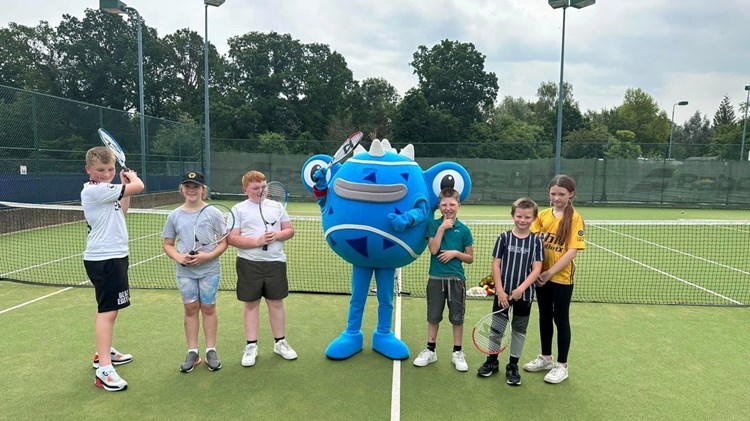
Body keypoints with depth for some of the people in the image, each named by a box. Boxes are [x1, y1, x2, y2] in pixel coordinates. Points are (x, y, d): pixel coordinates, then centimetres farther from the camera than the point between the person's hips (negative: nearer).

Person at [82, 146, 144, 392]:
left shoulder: (103, 191, 12)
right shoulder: (95, 190, -18)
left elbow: (121, 212, 22)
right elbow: (139, 186, -21)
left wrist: (124, 186, 12)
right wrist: (131, 176, 1)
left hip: (111, 256, 10)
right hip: (104, 259, -10)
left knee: (107, 309, 20)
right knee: (108, 311, -11)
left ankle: (104, 353, 34)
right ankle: (104, 370, -10)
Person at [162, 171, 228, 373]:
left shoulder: (213, 213, -3)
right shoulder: (174, 215, 4)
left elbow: (223, 242, -3)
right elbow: (168, 244, 9)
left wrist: (207, 256, -19)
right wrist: (178, 257, -11)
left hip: (209, 270, -2)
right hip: (185, 271, 2)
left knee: (208, 308, 6)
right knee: (190, 309, 8)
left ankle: (211, 351, 17)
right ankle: (192, 352, 19)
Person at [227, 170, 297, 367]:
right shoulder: (239, 209, 1)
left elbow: (290, 230, 10)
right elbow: (232, 239, -7)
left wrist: (277, 235, -12)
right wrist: (257, 241, -19)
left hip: (275, 262, 2)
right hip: (249, 263, -2)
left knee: (276, 302, 9)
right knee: (251, 304, 7)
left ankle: (280, 342, 24)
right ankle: (251, 346, 19)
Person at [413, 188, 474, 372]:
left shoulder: (464, 229, -1)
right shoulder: (433, 224, 0)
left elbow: (470, 258, 4)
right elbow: (433, 249, -13)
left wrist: (455, 253, -14)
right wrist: (442, 228, -15)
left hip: (456, 279, 0)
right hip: (436, 278, 0)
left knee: (457, 317, 7)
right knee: (433, 316, 10)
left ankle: (457, 353, 22)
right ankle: (430, 351, 24)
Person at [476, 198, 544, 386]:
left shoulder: (536, 241, -3)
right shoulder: (504, 238, -3)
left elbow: (536, 270, -8)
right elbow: (496, 265, -3)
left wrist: (521, 289, -20)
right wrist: (500, 291, -10)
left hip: (524, 294, 0)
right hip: (502, 292, 0)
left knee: (519, 330, 11)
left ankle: (513, 366, 25)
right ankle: (492, 361, 27)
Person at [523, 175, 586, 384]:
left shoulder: (575, 219, -11)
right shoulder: (543, 215, 2)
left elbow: (572, 252, -16)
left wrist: (550, 273, -18)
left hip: (562, 278, -4)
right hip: (541, 276, 5)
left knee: (561, 320, 7)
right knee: (545, 317, 16)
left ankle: (562, 365, 22)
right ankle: (546, 358, 33)